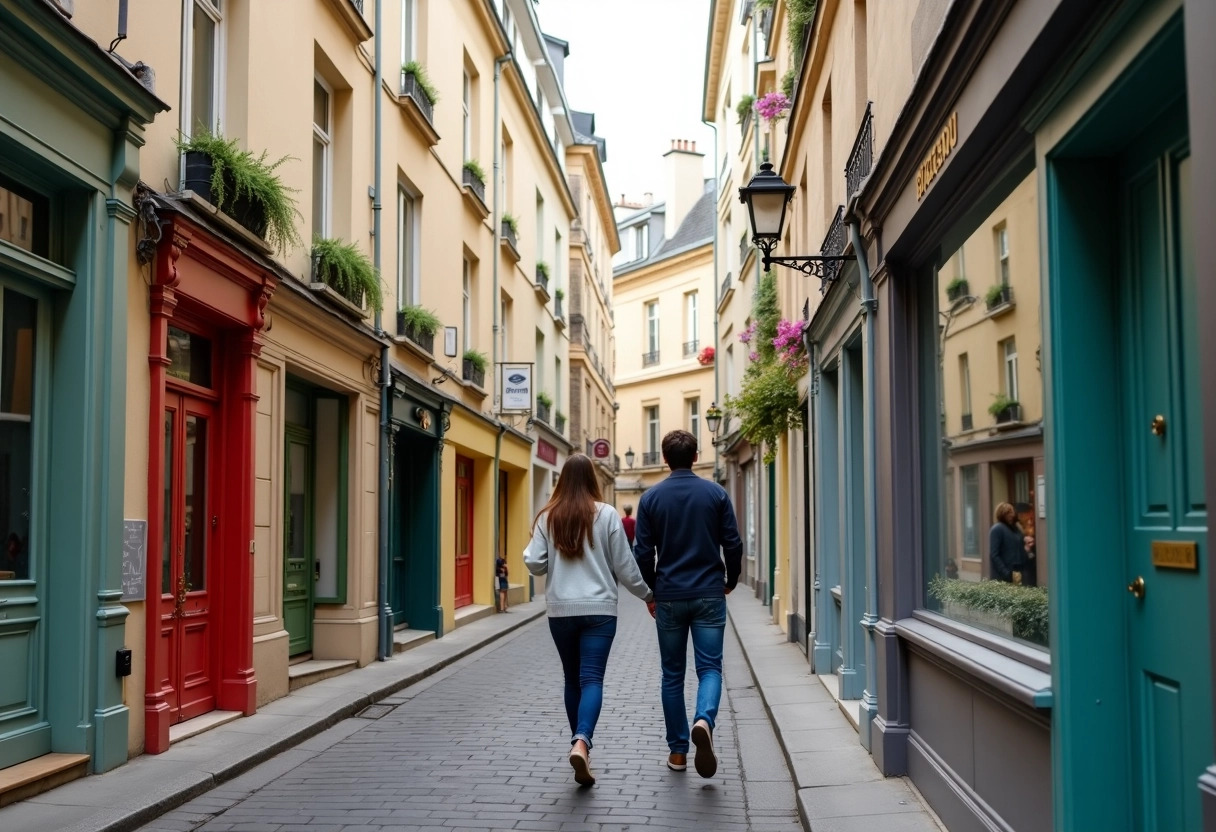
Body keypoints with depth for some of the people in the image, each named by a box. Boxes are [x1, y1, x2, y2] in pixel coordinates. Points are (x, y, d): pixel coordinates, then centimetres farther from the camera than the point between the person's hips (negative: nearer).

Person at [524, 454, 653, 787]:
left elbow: (534, 564, -2)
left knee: (573, 679, 15)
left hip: (561, 610, 2)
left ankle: (580, 745, 23)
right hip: (599, 609, -2)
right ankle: (581, 742, -27)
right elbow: (624, 566, 0)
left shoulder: (548, 516, 1)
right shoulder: (606, 514, -3)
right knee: (592, 678, -6)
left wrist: (531, 552, 21)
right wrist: (648, 594, 15)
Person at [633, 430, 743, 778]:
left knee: (673, 674, 10)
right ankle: (704, 720, -25)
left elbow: (643, 553, -1)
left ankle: (677, 751, 13)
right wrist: (730, 581, 16)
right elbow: (733, 545, -1)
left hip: (669, 597, 1)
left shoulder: (651, 498, -1)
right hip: (709, 595, 0)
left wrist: (649, 592, 12)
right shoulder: (716, 494, 0)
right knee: (709, 667, 3)